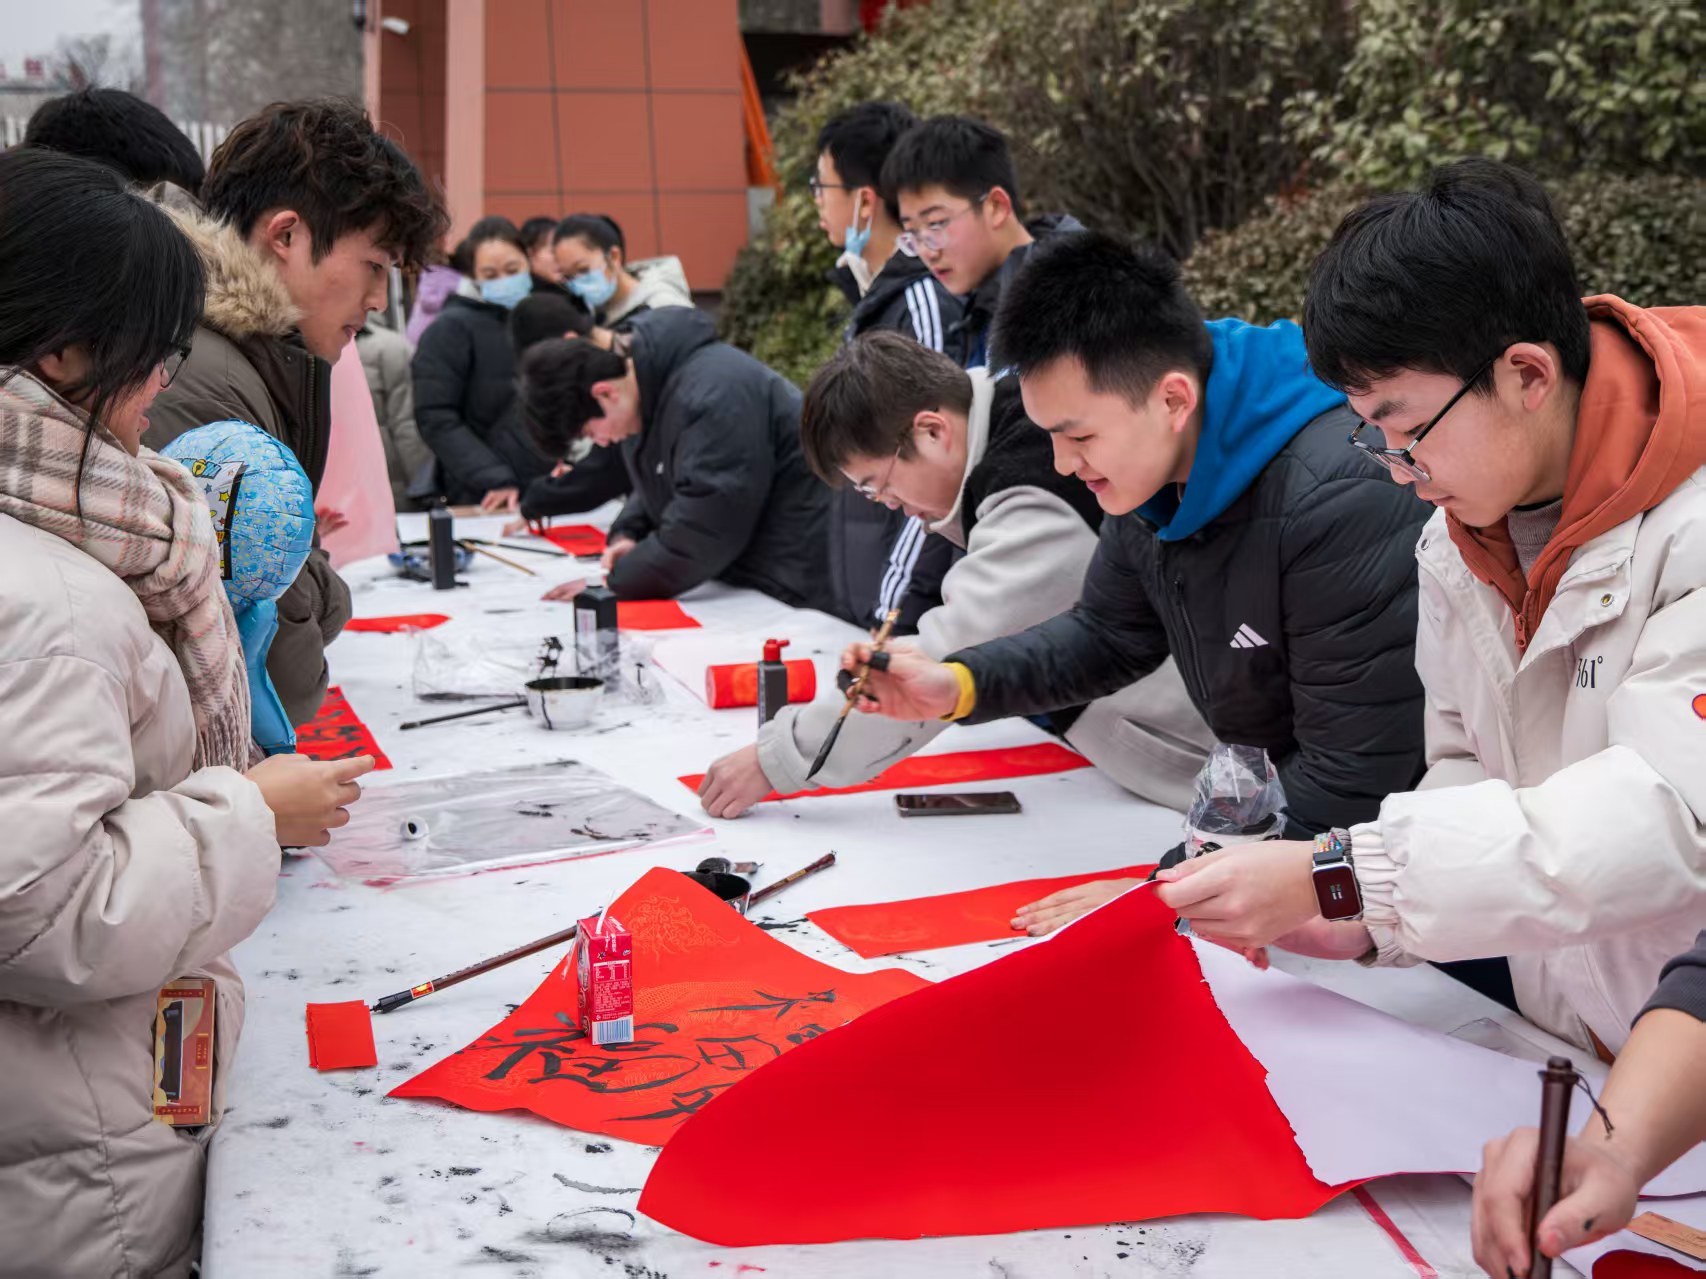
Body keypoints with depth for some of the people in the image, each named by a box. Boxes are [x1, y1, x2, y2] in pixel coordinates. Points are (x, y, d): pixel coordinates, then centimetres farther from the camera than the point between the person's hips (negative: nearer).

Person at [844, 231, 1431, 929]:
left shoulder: (1338, 499, -29)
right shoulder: (1154, 475, -1)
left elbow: (1350, 784, -28)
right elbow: (1106, 635, 15)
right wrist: (957, 684, 0)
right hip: (1265, 818, 7)